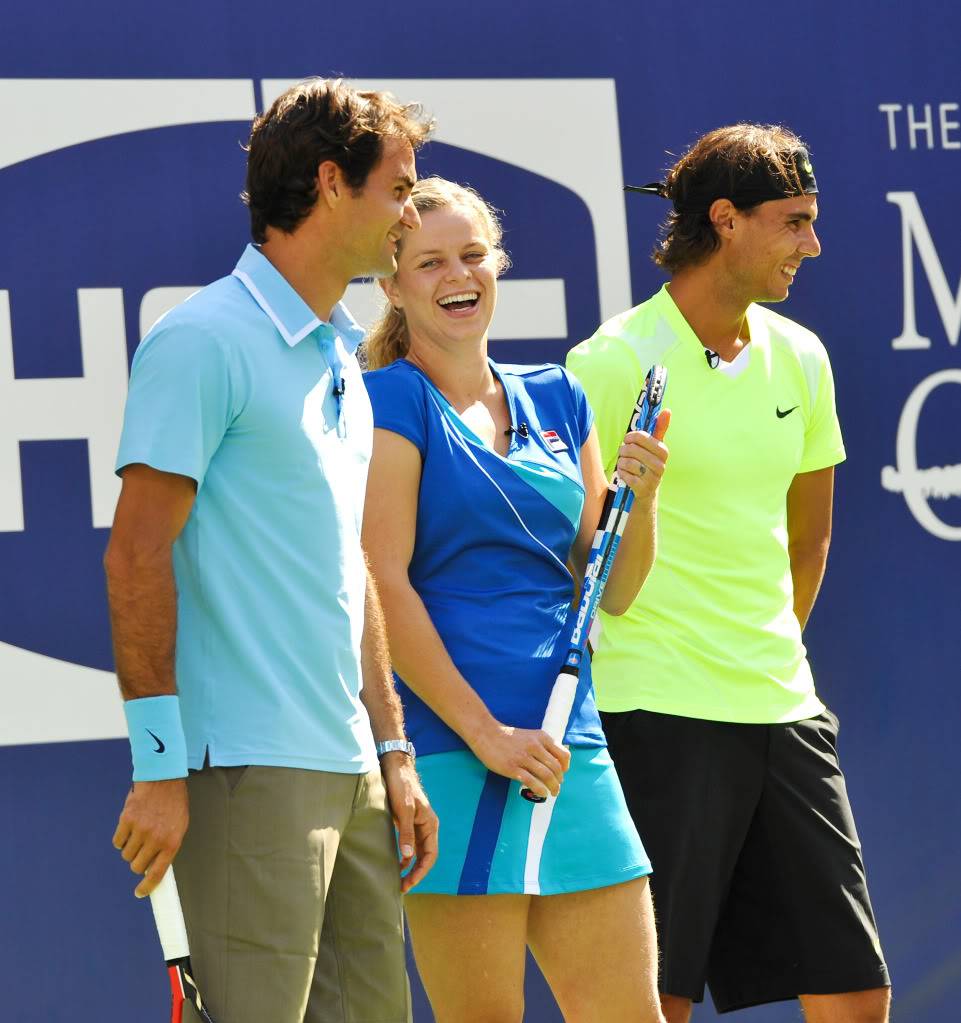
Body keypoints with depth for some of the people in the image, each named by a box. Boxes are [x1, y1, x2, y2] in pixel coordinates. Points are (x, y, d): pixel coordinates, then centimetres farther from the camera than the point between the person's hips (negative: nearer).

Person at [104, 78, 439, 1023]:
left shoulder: (340, 359, 18)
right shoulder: (205, 341, -9)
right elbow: (137, 556, -13)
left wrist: (392, 753, 18)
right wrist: (159, 766, -16)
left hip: (348, 769, 9)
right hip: (249, 770, -9)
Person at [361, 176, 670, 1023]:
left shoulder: (556, 400, 16)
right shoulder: (394, 399, -2)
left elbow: (611, 593, 18)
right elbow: (384, 586, -11)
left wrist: (640, 498, -1)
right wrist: (484, 732, -15)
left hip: (569, 748, 6)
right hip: (451, 747, -6)